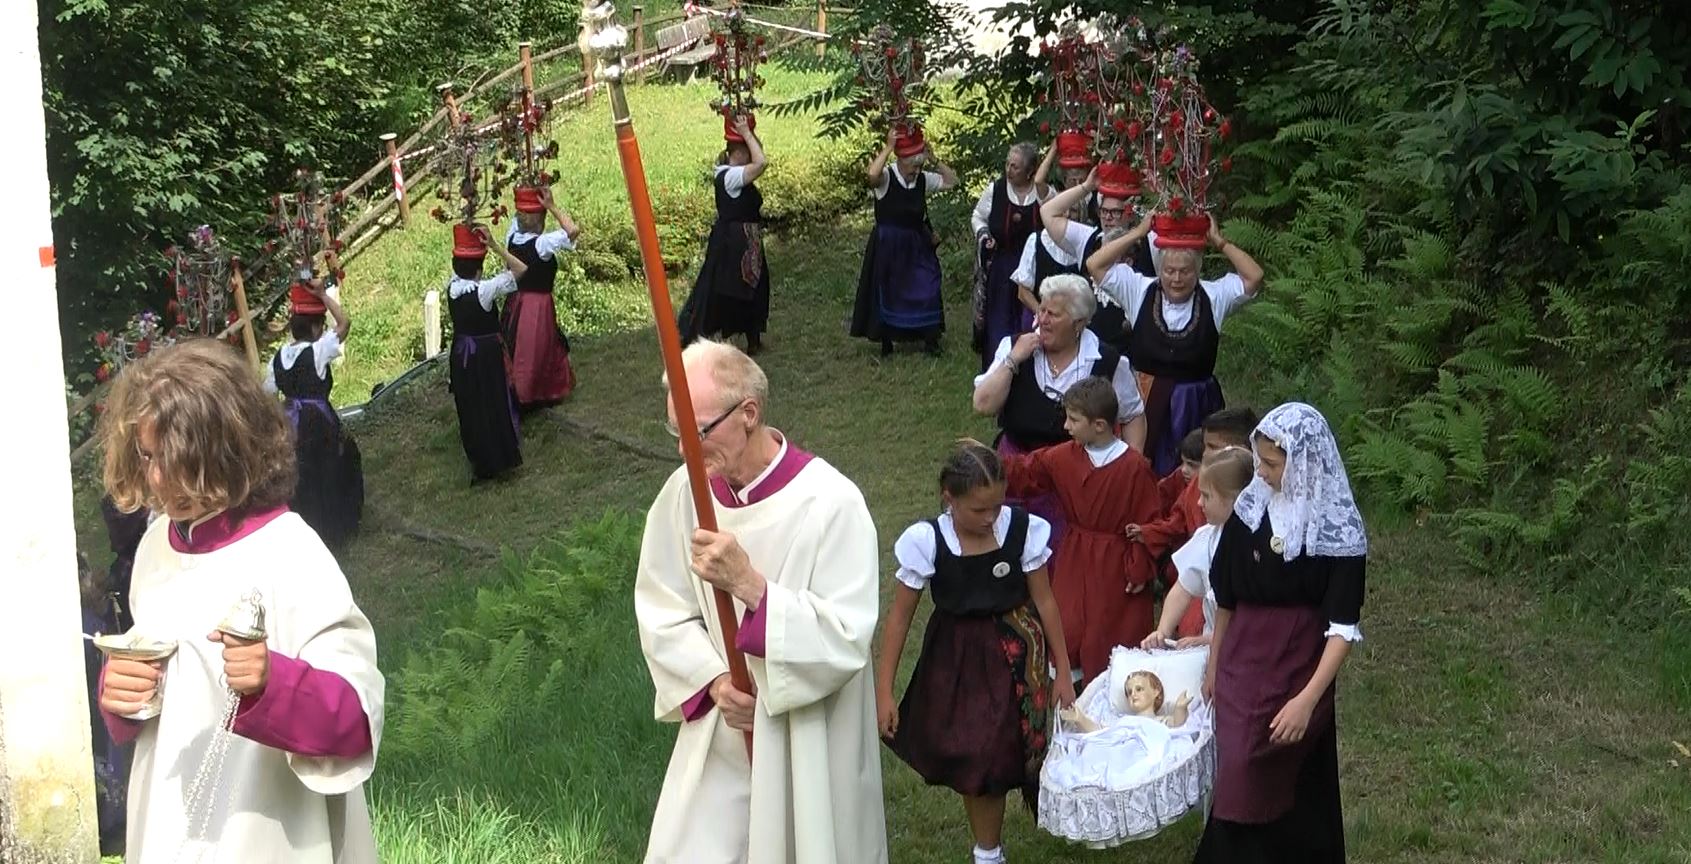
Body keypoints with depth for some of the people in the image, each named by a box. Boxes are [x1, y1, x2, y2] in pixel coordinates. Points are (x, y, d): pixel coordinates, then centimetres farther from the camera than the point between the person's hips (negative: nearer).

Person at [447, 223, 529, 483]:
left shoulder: (451, 285, -9)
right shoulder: (485, 290, -24)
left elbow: (458, 266, 12)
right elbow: (521, 269, -25)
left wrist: (469, 236, -1)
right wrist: (494, 245, -27)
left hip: (461, 353, 5)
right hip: (487, 353, -5)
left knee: (469, 407, 16)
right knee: (496, 405, 10)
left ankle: (478, 463, 29)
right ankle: (500, 458, 19)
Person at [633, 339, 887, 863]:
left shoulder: (830, 504, -21)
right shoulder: (684, 493, -7)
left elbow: (846, 640, -24)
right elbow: (663, 614, 1)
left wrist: (749, 584, -34)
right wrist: (713, 680, -16)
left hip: (808, 744, -3)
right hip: (720, 737, 4)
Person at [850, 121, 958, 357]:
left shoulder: (923, 180, -1)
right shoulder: (886, 178, -15)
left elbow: (952, 180, 2)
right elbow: (872, 174, -38)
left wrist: (932, 158, -8)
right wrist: (888, 147, -31)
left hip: (917, 246, 4)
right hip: (888, 246, -4)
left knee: (926, 290, 0)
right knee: (887, 292, 8)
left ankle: (930, 338, 10)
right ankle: (886, 342, 22)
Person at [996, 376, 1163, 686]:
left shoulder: (1135, 467, -18)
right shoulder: (1063, 457, -3)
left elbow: (1147, 522, -14)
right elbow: (1022, 474, 8)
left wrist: (1140, 571, -11)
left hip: (1116, 567, -4)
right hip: (1073, 563, 5)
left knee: (1110, 642, 5)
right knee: (1068, 636, 4)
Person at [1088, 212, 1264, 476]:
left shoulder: (1214, 296, 3)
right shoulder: (1140, 291, 2)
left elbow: (1254, 277, -6)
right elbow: (1095, 265, -4)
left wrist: (1219, 242, -7)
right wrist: (1138, 233, -6)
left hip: (1196, 405, 0)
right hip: (1146, 401, 0)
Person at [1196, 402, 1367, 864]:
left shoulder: (1338, 530, -14)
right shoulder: (1250, 509, -3)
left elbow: (1343, 628, -15)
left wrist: (1307, 699, -22)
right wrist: (1213, 667, 15)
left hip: (1299, 674, -3)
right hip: (1241, 669, 3)